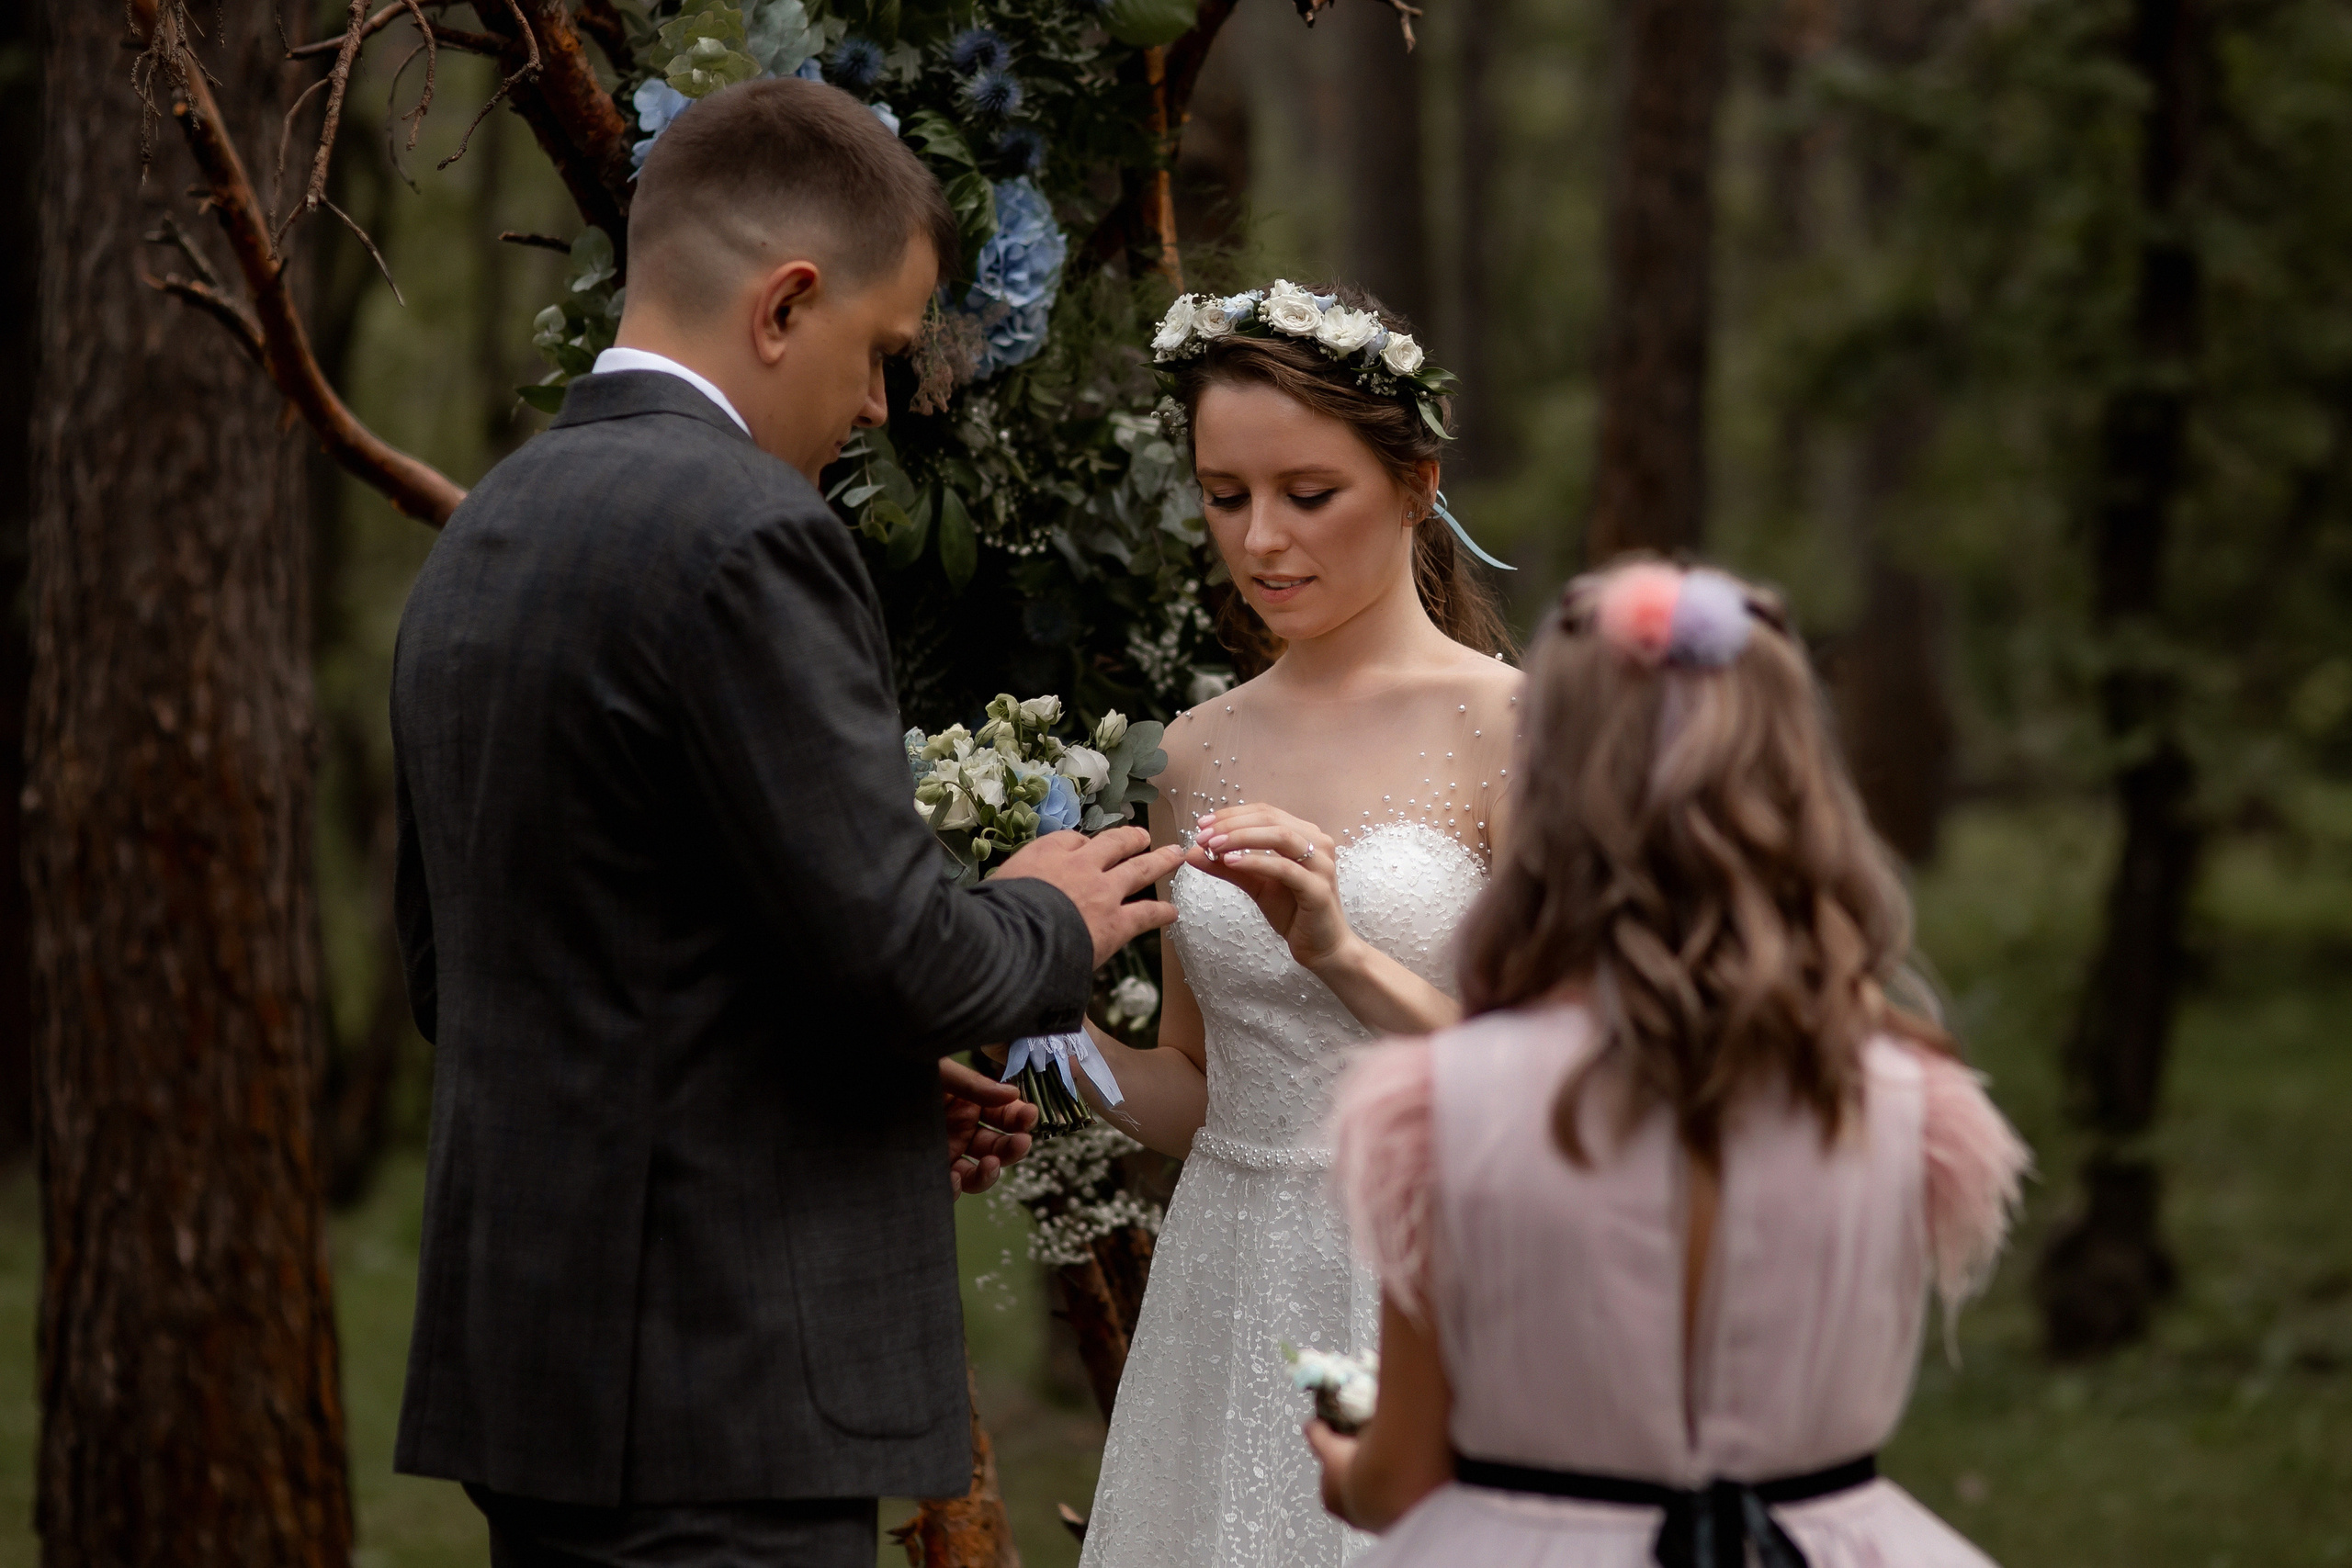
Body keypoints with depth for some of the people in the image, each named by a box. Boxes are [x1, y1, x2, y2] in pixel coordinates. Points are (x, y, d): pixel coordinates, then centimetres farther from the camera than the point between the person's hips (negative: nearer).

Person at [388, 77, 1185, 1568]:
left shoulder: (478, 540, 14)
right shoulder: (745, 534, -15)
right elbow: (893, 952, -19)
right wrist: (1054, 924, 3)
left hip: (524, 1343, 9)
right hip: (718, 1383, -9)